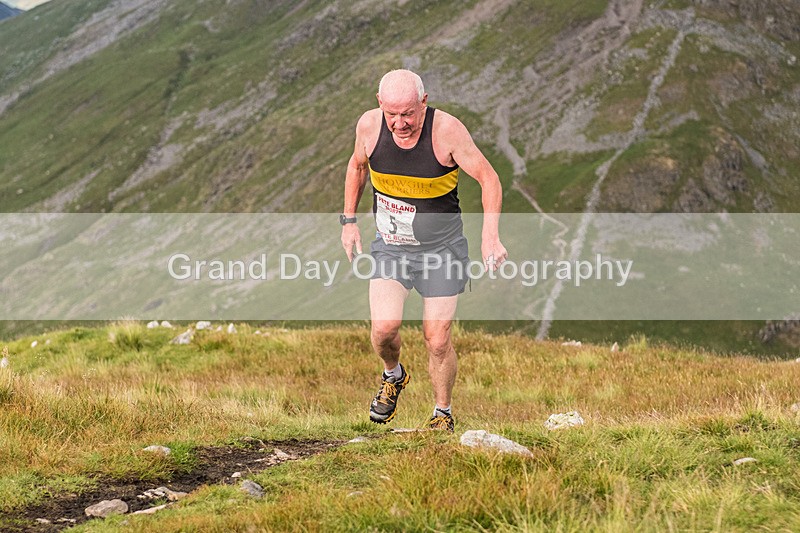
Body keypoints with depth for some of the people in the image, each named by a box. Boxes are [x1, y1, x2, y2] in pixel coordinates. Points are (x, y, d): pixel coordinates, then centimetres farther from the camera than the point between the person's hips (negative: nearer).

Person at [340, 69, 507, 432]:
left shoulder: (447, 130, -21)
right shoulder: (369, 125, -11)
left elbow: (488, 178, -15)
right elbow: (357, 165, 11)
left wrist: (490, 236, -27)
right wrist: (349, 220, 9)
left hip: (442, 249, -2)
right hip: (390, 247, 2)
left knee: (437, 341, -4)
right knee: (384, 326, -18)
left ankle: (443, 414, 21)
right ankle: (393, 375, 17)